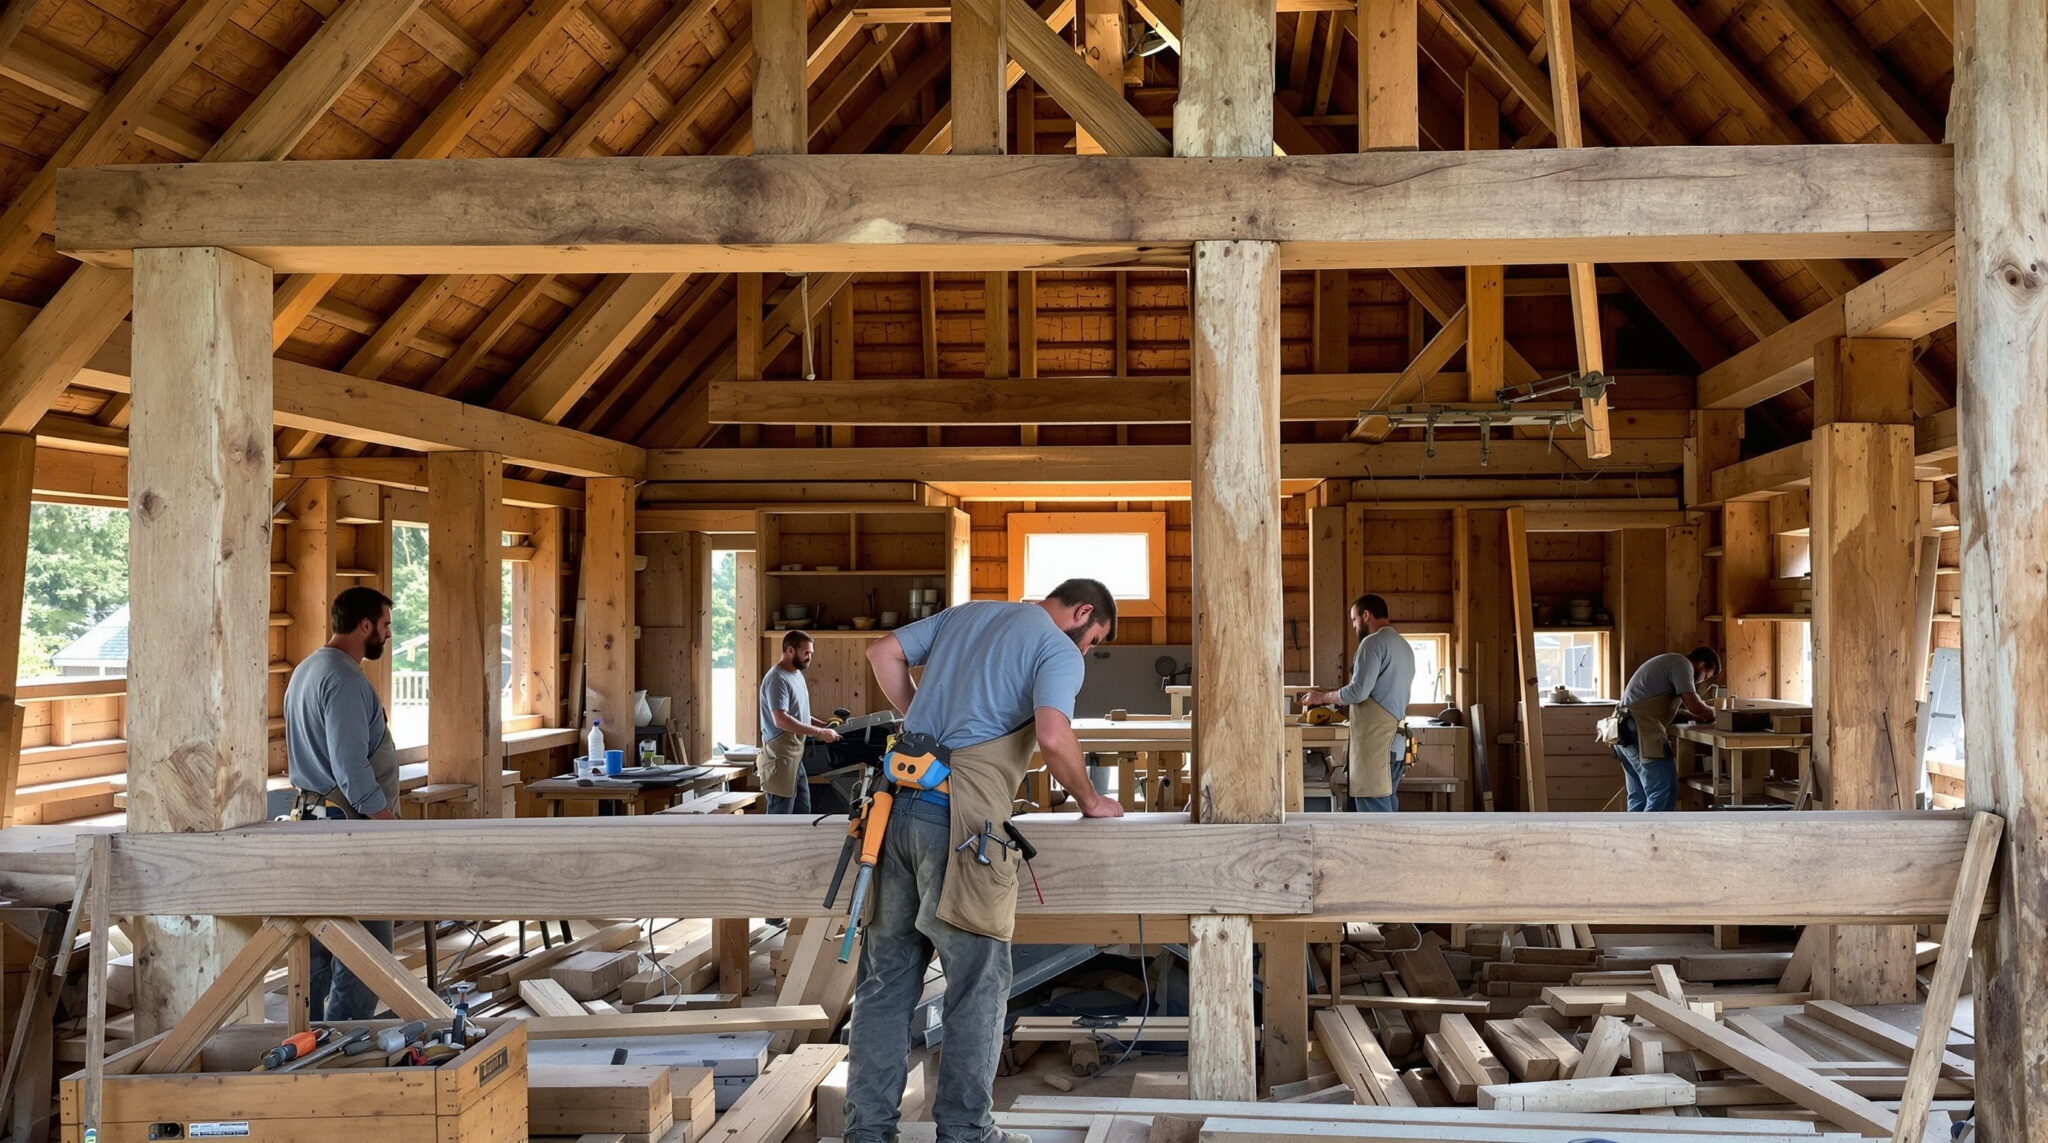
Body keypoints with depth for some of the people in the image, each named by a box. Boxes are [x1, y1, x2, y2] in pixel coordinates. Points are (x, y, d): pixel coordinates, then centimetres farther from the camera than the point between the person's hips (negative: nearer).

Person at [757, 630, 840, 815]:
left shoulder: (797, 675, 15)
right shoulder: (777, 679, -17)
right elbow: (781, 720, -27)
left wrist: (824, 726, 9)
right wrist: (819, 733, -24)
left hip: (795, 756, 10)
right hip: (780, 757, -10)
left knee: (802, 811, 15)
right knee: (780, 814, -5)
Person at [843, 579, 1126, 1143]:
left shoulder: (966, 613, 22)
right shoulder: (1059, 650, 0)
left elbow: (883, 651, 22)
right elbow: (1053, 737, -15)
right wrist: (1090, 800, 1)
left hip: (899, 803, 7)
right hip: (960, 820, -7)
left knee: (887, 977, 13)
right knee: (978, 981, 6)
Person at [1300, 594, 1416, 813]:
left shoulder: (1374, 642, -10)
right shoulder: (1403, 645, 19)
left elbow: (1358, 692, -16)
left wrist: (1322, 697, -2)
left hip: (1375, 741, -9)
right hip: (1395, 740, 9)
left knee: (1374, 811, -8)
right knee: (1386, 808, 11)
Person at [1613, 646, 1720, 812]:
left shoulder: (1669, 662, 29)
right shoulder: (1682, 664, -3)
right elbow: (1694, 706, -11)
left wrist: (1696, 716, 18)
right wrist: (1712, 712, 9)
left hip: (1625, 732, 10)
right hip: (1641, 732, -10)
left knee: (1639, 797, 12)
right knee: (1665, 792, -11)